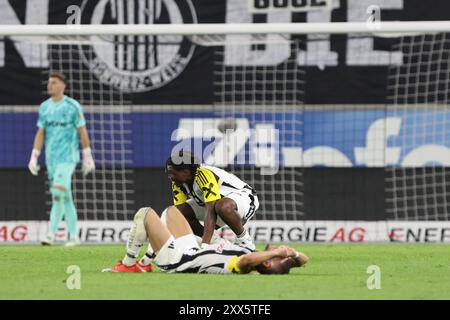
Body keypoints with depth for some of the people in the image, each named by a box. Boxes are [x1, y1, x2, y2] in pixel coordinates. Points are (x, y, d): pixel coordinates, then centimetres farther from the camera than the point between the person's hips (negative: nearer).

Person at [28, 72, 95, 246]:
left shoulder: (73, 106, -5)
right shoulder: (44, 107, 9)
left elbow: (82, 132, -2)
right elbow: (40, 133, 12)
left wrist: (87, 157, -3)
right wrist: (34, 157, 5)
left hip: (68, 156, -6)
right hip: (51, 158, 6)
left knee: (58, 193, -19)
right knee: (65, 197, 9)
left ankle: (51, 233, -18)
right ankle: (73, 235, 15)